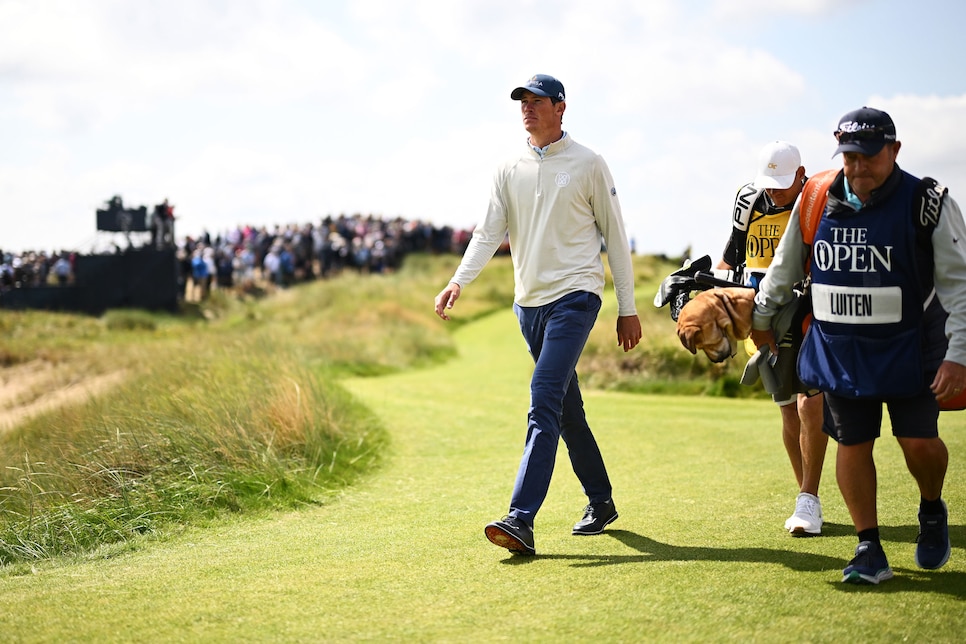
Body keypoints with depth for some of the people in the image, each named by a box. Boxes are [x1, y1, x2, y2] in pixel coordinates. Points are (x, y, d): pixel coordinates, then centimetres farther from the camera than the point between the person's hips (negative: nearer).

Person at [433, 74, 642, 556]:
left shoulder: (588, 164, 0)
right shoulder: (510, 170, 11)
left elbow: (615, 236, 2)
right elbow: (488, 233, 3)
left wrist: (628, 308, 1)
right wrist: (459, 280, -16)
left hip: (575, 296, -6)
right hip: (528, 301, 6)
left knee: (544, 403, -18)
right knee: (566, 409, 13)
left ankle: (521, 520, -25)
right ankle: (600, 502, 28)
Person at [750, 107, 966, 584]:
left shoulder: (927, 204, -10)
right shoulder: (815, 201, 0)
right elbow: (785, 267, 17)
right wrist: (761, 316, 26)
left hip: (910, 349, -3)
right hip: (839, 349, 3)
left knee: (919, 441, -8)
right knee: (852, 444, 1)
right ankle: (869, 550, 11)